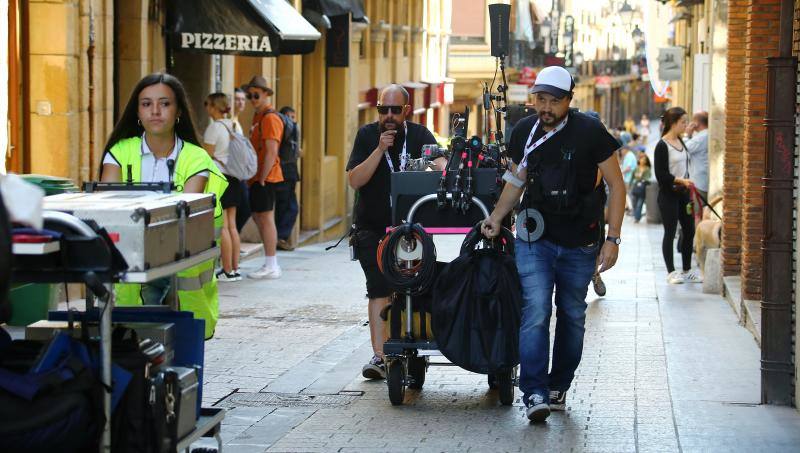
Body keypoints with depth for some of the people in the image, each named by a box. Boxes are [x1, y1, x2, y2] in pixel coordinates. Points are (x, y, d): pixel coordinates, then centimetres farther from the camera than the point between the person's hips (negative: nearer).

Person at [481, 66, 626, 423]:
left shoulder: (590, 132, -10)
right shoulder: (524, 132, 2)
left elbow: (616, 185, -6)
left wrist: (613, 238, -11)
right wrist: (497, 216, 5)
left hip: (579, 242, -1)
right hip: (534, 238, 1)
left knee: (572, 315, 10)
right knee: (535, 311, -12)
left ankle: (558, 387, 24)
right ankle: (535, 394, -15)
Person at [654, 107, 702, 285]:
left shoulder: (680, 142, 11)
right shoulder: (662, 145, -13)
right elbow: (661, 174, -16)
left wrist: (688, 185, 18)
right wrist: (680, 181, -24)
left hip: (682, 193, 8)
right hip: (668, 195, -8)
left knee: (689, 230, 9)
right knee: (670, 232, -1)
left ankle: (687, 271, 20)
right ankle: (671, 272, 7)